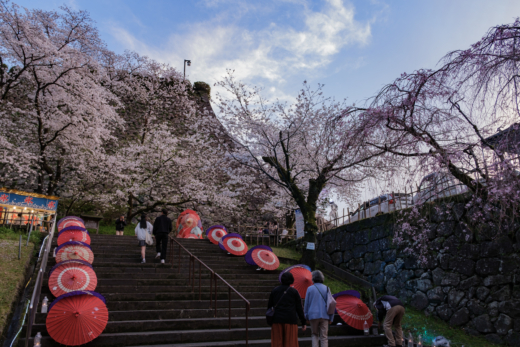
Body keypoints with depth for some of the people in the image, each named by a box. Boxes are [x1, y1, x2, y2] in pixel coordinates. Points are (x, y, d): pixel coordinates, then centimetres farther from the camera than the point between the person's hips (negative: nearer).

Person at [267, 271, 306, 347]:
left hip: (277, 321, 2)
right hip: (290, 321, -2)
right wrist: (303, 323, 8)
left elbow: (269, 306, 12)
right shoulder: (294, 292, 3)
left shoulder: (274, 291, 9)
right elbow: (299, 308, 2)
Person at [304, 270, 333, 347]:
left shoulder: (310, 288, -1)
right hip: (324, 315, 1)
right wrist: (331, 318, 11)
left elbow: (306, 304, 3)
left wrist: (306, 316, 14)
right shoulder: (326, 288, 3)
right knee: (324, 337, 7)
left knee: (315, 335, 15)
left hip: (313, 315, -1)